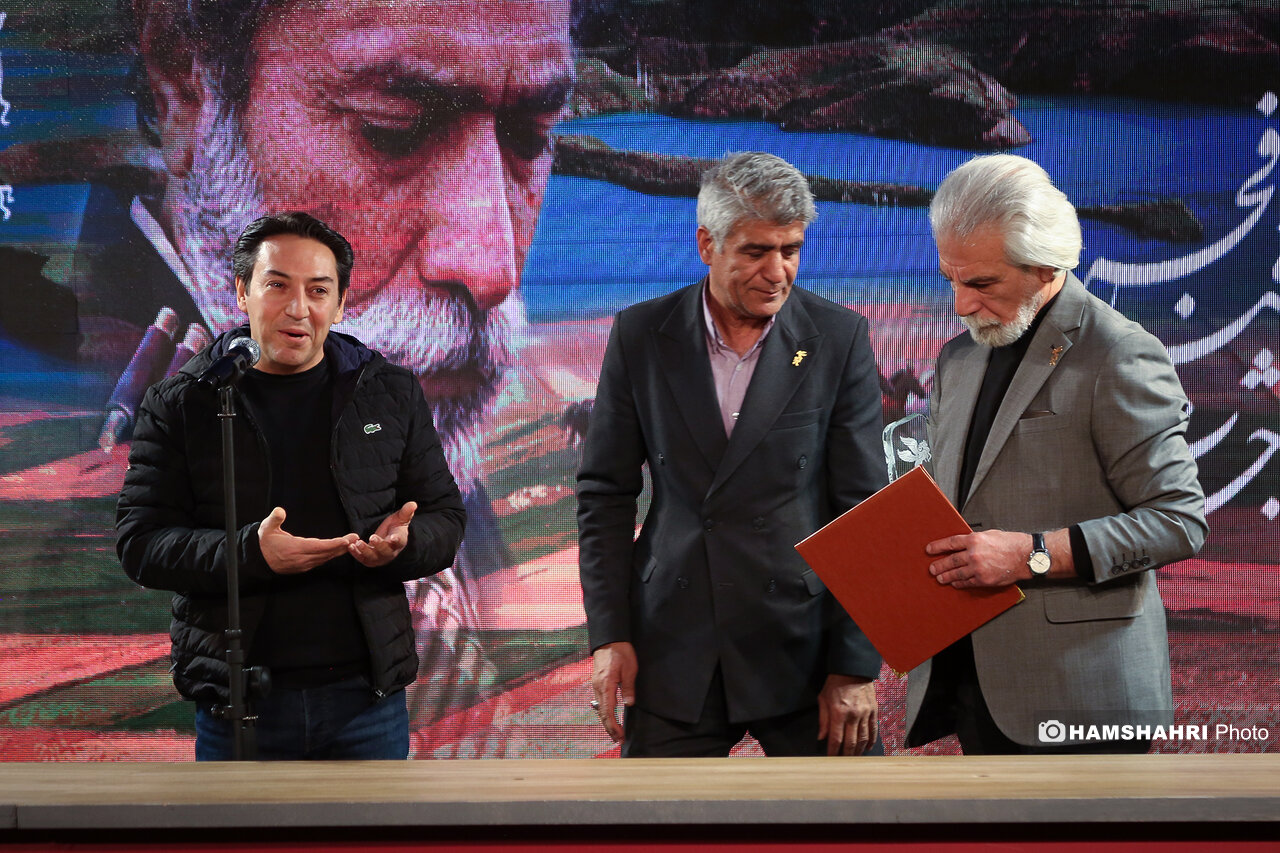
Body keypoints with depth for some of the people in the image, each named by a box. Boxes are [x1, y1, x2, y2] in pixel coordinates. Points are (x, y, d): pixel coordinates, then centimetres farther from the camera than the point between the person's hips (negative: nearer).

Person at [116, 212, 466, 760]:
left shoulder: (391, 395, 8)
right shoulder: (179, 406, 2)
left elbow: (445, 518, 10)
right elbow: (139, 541, -4)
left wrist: (401, 544, -15)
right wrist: (250, 553, -22)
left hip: (367, 696, 1)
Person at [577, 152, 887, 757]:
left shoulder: (839, 339, -3)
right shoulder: (640, 335, 1)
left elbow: (863, 508, -3)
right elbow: (605, 493, 5)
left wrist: (857, 665, -7)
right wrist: (609, 634, -2)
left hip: (805, 648, -1)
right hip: (674, 656, 1)